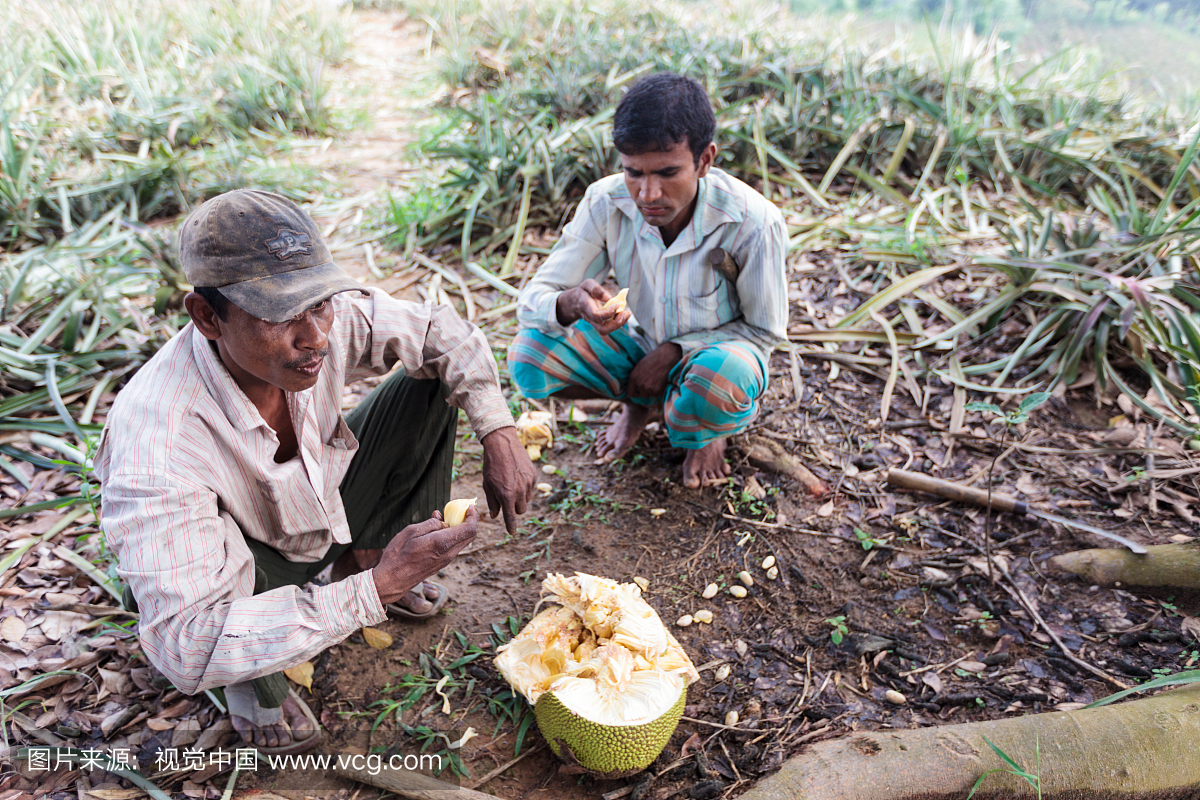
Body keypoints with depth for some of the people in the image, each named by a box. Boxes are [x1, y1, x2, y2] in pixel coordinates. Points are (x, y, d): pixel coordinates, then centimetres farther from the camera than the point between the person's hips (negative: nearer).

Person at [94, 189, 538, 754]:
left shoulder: (330, 319, -28)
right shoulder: (156, 446, -42)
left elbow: (440, 331, -10)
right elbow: (186, 648, -44)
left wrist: (499, 434, -23)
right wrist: (376, 592, -46)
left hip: (319, 512, 5)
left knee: (430, 387, -8)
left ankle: (361, 562, 8)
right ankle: (252, 679, -4)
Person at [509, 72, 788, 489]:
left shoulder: (754, 223, -28)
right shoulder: (605, 203, -21)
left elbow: (763, 330, -13)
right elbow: (532, 300, -19)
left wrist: (675, 351, -24)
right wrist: (570, 305, -43)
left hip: (716, 349, -3)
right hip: (641, 343, 3)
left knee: (721, 378, -40)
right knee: (528, 355, -20)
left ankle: (702, 432, 1)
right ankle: (641, 401, 8)